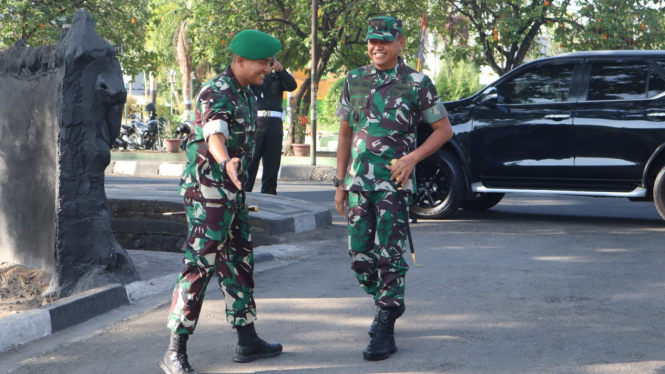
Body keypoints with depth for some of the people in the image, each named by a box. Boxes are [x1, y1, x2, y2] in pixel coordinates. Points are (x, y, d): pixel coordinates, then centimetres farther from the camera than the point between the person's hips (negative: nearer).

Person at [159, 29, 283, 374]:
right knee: (199, 266, -11)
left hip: (232, 193, 10)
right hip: (207, 191, -10)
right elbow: (214, 136, -35)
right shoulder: (214, 94, -16)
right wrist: (227, 163, -55)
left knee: (239, 262, 14)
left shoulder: (246, 96, 13)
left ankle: (248, 340, 24)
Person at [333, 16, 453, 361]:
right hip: (358, 183, 5)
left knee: (389, 254, -7)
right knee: (359, 255, 6)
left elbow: (444, 130, 1)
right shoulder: (354, 81, 9)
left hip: (394, 183, -4)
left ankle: (385, 329, 0)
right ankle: (387, 304, 30)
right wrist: (340, 183, 11)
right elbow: (345, 133, 15)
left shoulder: (417, 83, -3)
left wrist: (412, 158, -13)